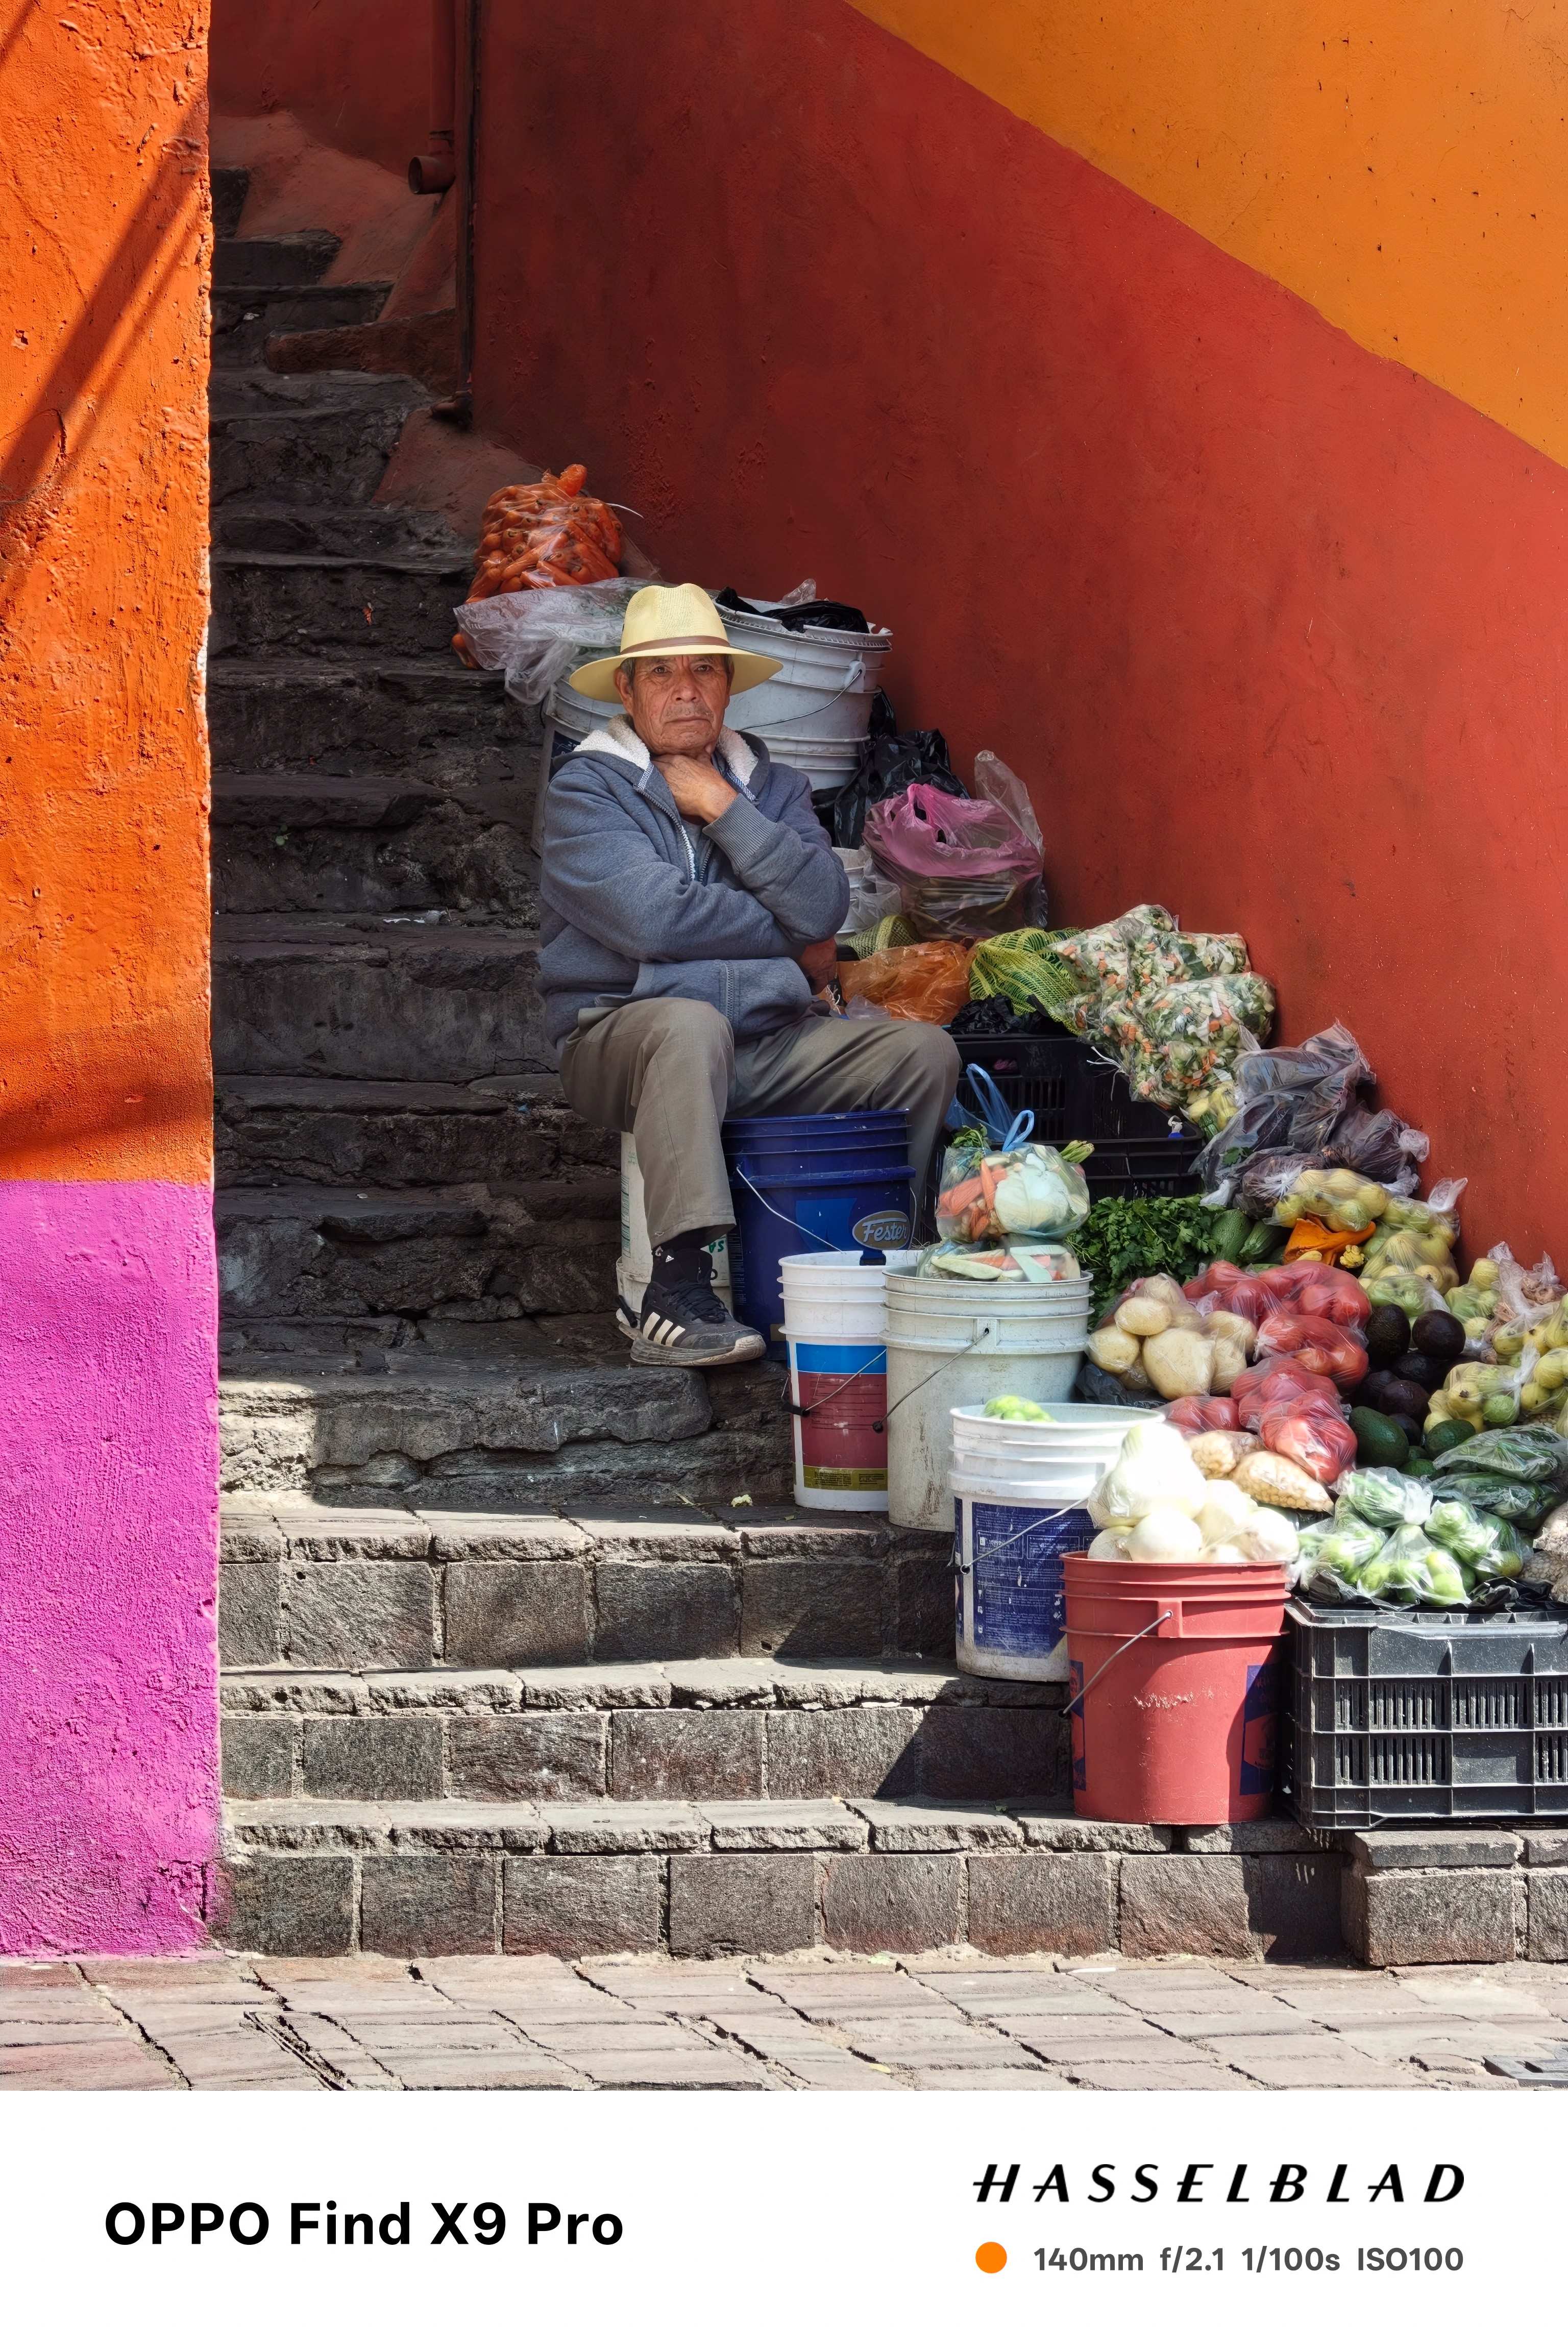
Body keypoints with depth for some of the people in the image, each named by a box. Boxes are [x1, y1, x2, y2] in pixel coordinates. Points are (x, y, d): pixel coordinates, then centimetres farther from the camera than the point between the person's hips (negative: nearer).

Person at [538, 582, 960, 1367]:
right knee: (692, 1024, -39)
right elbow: (652, 919, -17)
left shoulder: (769, 786, 14)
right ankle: (677, 1294, -44)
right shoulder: (585, 792, -1)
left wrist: (725, 810, -8)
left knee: (924, 1051, -13)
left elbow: (823, 909, -4)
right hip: (622, 1033, -5)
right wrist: (791, 947, -5)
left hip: (767, 1048, 5)